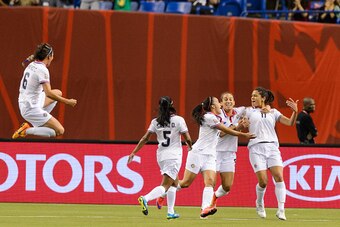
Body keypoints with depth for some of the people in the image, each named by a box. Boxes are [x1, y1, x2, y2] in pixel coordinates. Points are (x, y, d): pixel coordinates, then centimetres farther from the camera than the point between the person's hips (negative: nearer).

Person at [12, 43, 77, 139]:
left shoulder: (31, 65, 6)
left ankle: (41, 122, 15)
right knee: (60, 131, -8)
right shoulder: (42, 70, -19)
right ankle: (26, 131, -11)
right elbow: (49, 93, -26)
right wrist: (67, 101, -19)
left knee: (58, 93, 24)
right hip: (32, 109, -9)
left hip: (23, 104, 9)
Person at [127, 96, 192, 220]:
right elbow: (187, 138, -5)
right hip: (174, 156, -5)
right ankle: (145, 198, -35)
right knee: (165, 185, -9)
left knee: (174, 182, 22)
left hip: (161, 156, 5)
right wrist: (190, 147, 17)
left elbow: (145, 138, 1)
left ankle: (170, 212, 17)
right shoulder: (178, 120, -7)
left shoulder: (156, 122, 3)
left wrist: (134, 152, 8)